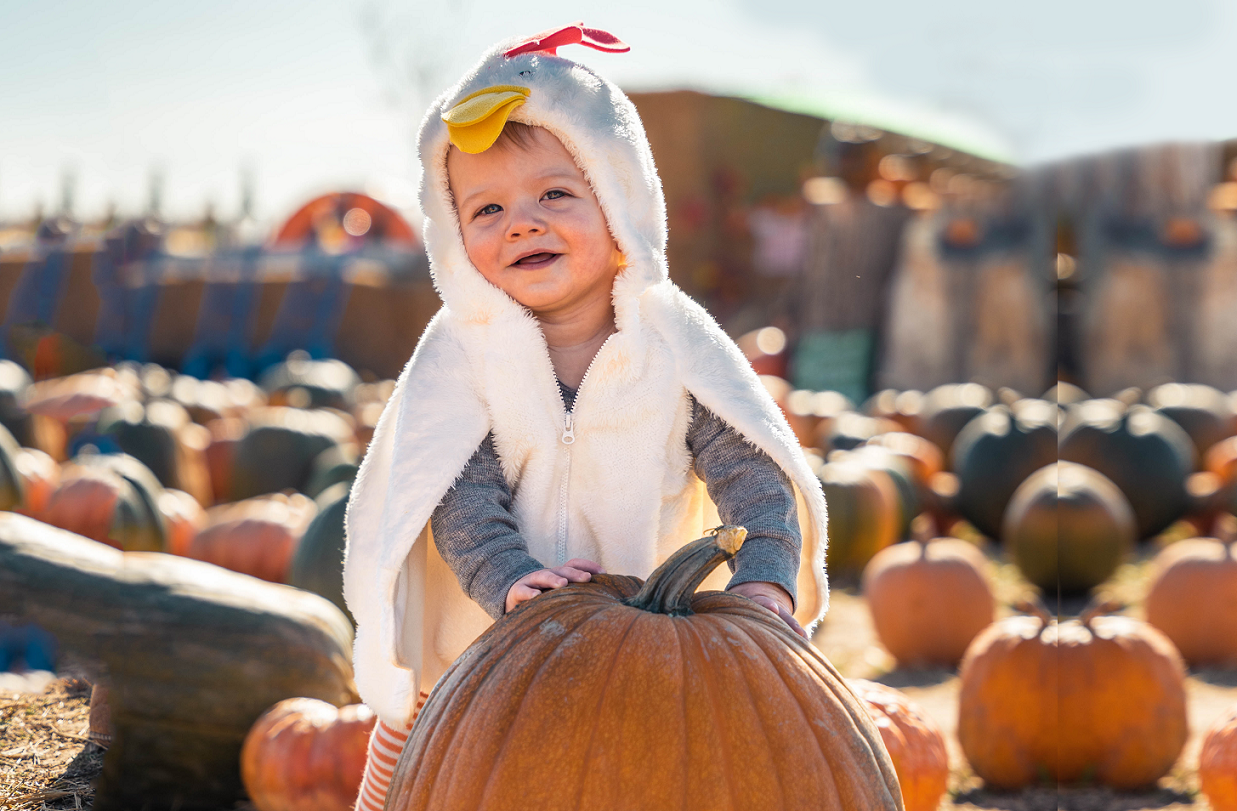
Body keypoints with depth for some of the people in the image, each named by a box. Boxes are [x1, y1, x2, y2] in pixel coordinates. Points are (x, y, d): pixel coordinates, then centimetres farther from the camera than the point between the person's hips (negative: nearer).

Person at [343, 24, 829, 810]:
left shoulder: (676, 344, -12)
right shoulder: (464, 354, -14)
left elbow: (753, 473, -18)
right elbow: (461, 495, -23)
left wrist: (763, 577, -36)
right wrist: (507, 579, -42)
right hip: (473, 660, 0)